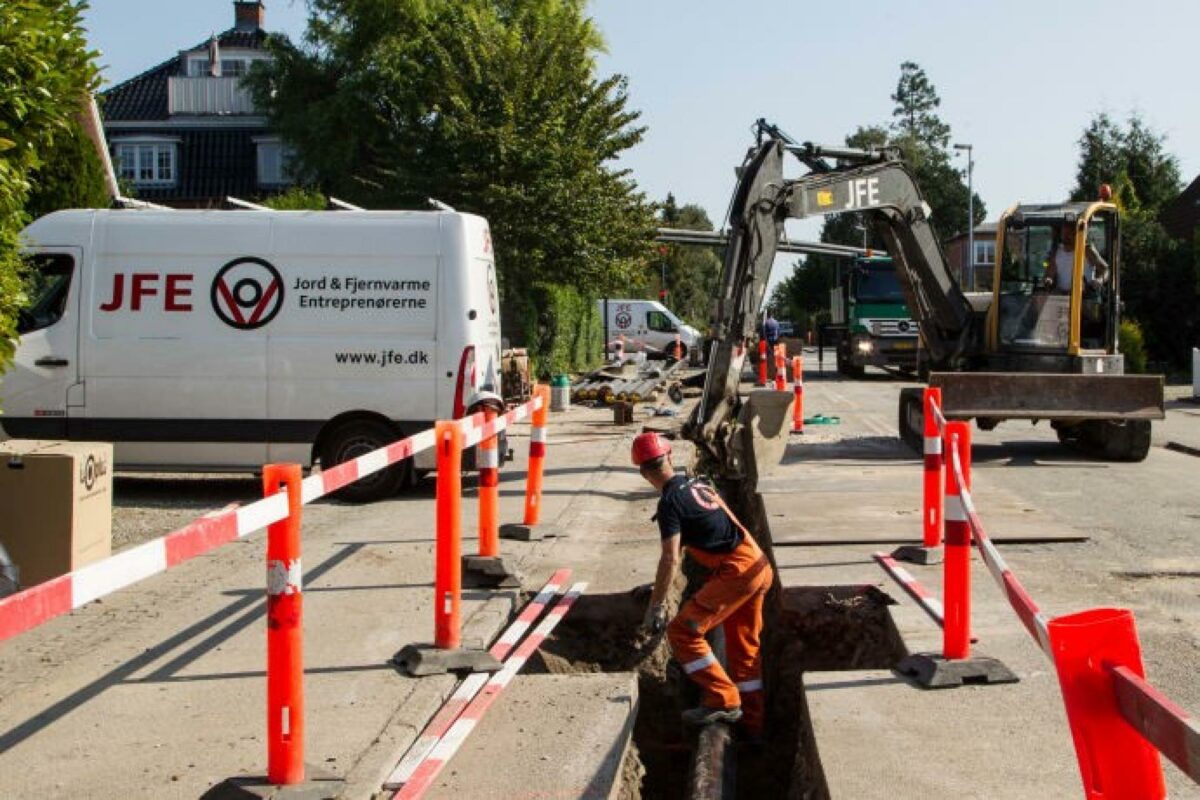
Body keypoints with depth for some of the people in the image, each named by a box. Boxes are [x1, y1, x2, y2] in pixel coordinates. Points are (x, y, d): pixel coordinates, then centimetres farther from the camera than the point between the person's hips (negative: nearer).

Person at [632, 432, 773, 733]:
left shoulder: (670, 502, -11)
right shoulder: (699, 484, 14)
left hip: (736, 573, -9)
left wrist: (655, 605, -14)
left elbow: (670, 559, -18)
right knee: (744, 646, 18)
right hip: (760, 567, 9)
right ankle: (752, 722, 26)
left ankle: (723, 700, -6)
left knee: (682, 632, -5)